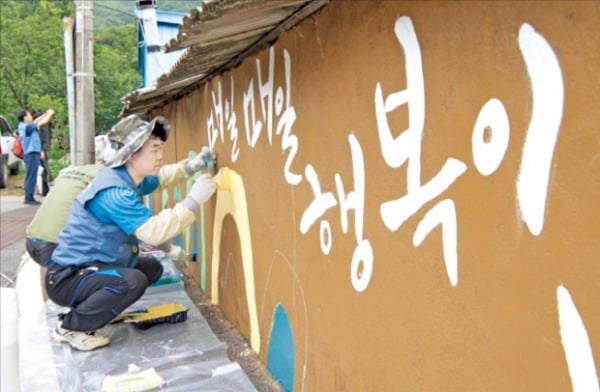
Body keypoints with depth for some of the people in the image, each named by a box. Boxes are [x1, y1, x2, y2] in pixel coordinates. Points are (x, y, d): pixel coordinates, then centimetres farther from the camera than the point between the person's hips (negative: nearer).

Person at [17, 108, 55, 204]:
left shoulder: (23, 125, 11)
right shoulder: (27, 126, -15)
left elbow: (36, 121, 24)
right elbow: (42, 122, -15)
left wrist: (46, 114, 23)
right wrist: (50, 114, 0)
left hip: (30, 154, 10)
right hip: (32, 154, -10)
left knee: (30, 177, 13)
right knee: (31, 177, -8)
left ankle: (29, 197, 17)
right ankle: (29, 198, -6)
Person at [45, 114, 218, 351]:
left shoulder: (127, 179, 3)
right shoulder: (114, 191, -28)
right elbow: (153, 232, -36)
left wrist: (192, 166, 5)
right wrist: (193, 200, -31)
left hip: (87, 268, 10)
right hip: (67, 277, -10)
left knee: (153, 268, 16)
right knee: (133, 280, -33)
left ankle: (88, 308, 17)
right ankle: (70, 327, -9)